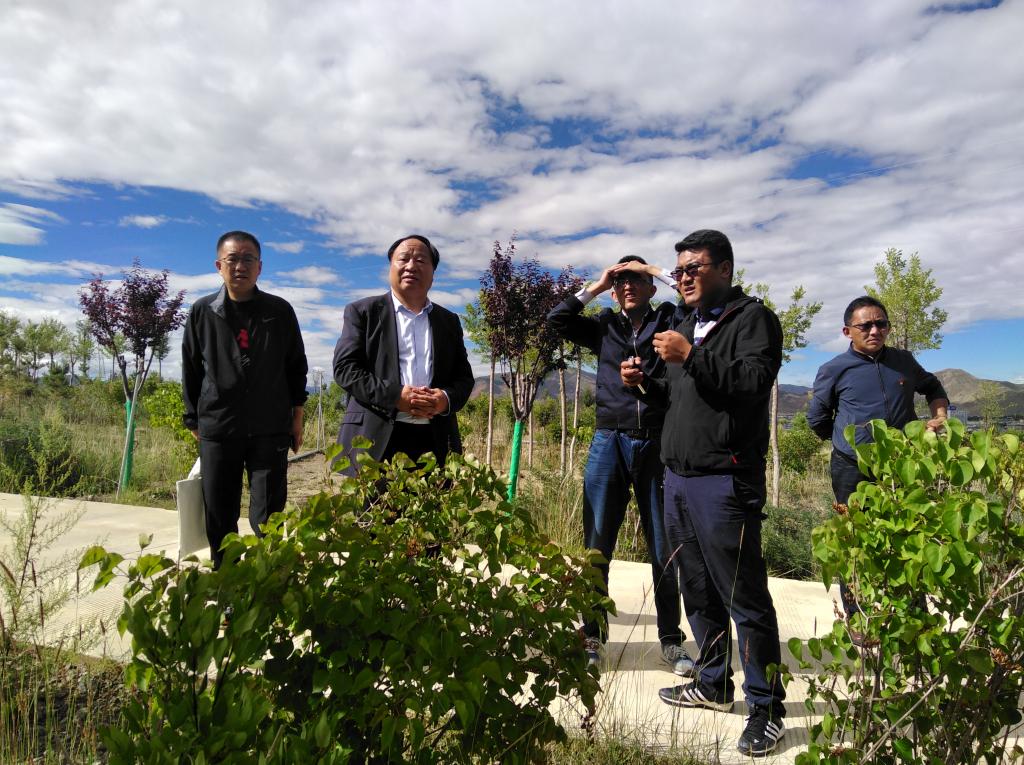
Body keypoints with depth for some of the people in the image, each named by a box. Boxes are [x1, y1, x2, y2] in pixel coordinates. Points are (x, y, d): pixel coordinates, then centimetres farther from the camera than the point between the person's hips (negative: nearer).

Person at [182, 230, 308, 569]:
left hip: (270, 430, -1)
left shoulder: (280, 311, 3)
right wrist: (194, 421, 9)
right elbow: (191, 370, 10)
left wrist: (297, 414, 8)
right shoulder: (202, 312, 4)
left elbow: (296, 365, 10)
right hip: (216, 430, 1)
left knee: (268, 518, 0)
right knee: (219, 518, 8)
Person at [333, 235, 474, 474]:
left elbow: (464, 376, 16)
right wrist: (395, 396, -15)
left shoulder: (449, 320, 18)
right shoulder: (363, 311, 9)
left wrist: (447, 398, -8)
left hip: (435, 442, 3)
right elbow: (345, 367, -1)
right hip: (375, 440, -2)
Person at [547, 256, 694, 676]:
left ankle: (671, 641, 19)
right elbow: (556, 320, 4)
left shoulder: (669, 320, 9)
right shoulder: (604, 327, 13)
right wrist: (595, 286, 5)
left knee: (664, 549, 6)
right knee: (597, 546, 4)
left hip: (658, 445, -1)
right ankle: (593, 638, 17)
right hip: (609, 444, 1)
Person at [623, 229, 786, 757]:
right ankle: (713, 684, 31)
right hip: (677, 477, 8)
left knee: (744, 597, -2)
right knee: (698, 591, 16)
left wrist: (690, 357, -20)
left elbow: (754, 383, -19)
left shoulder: (753, 318, -3)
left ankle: (766, 707, 12)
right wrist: (646, 383, 8)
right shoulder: (684, 326, 21)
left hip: (724, 480, -8)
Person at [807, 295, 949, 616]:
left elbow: (933, 387, 26)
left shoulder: (903, 361, 6)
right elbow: (817, 420, 6)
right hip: (854, 472, -3)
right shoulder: (834, 370, -4)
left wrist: (939, 416, 9)